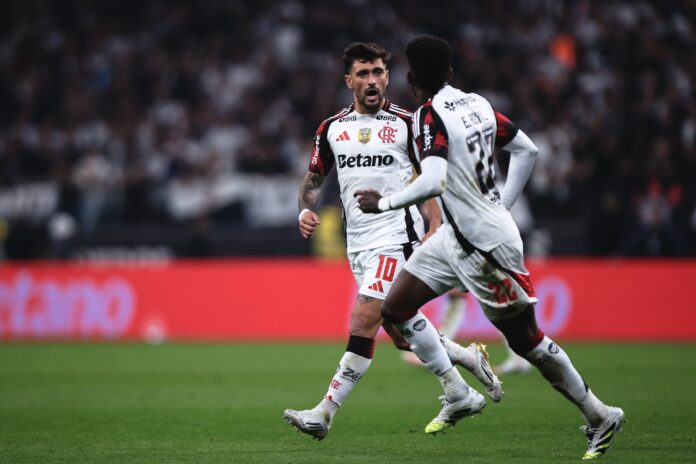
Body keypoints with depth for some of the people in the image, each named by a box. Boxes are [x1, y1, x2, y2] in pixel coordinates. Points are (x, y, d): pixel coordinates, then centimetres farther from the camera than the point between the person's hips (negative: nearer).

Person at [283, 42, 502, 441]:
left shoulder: (406, 124, 0)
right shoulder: (332, 129, 11)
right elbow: (314, 178, 21)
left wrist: (436, 229, -8)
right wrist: (306, 211, 1)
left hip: (395, 235, -5)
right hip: (358, 242, 5)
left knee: (363, 322, -17)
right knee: (401, 334, 8)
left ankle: (325, 413, -18)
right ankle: (470, 357, 32)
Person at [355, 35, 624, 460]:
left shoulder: (430, 115, -20)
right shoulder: (476, 103, 3)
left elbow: (433, 181, -33)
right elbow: (527, 150, 12)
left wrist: (384, 203, -19)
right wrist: (501, 207, 19)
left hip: (486, 248, -9)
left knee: (526, 340, 2)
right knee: (396, 308, 9)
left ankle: (601, 417, 13)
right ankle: (459, 396, 13)